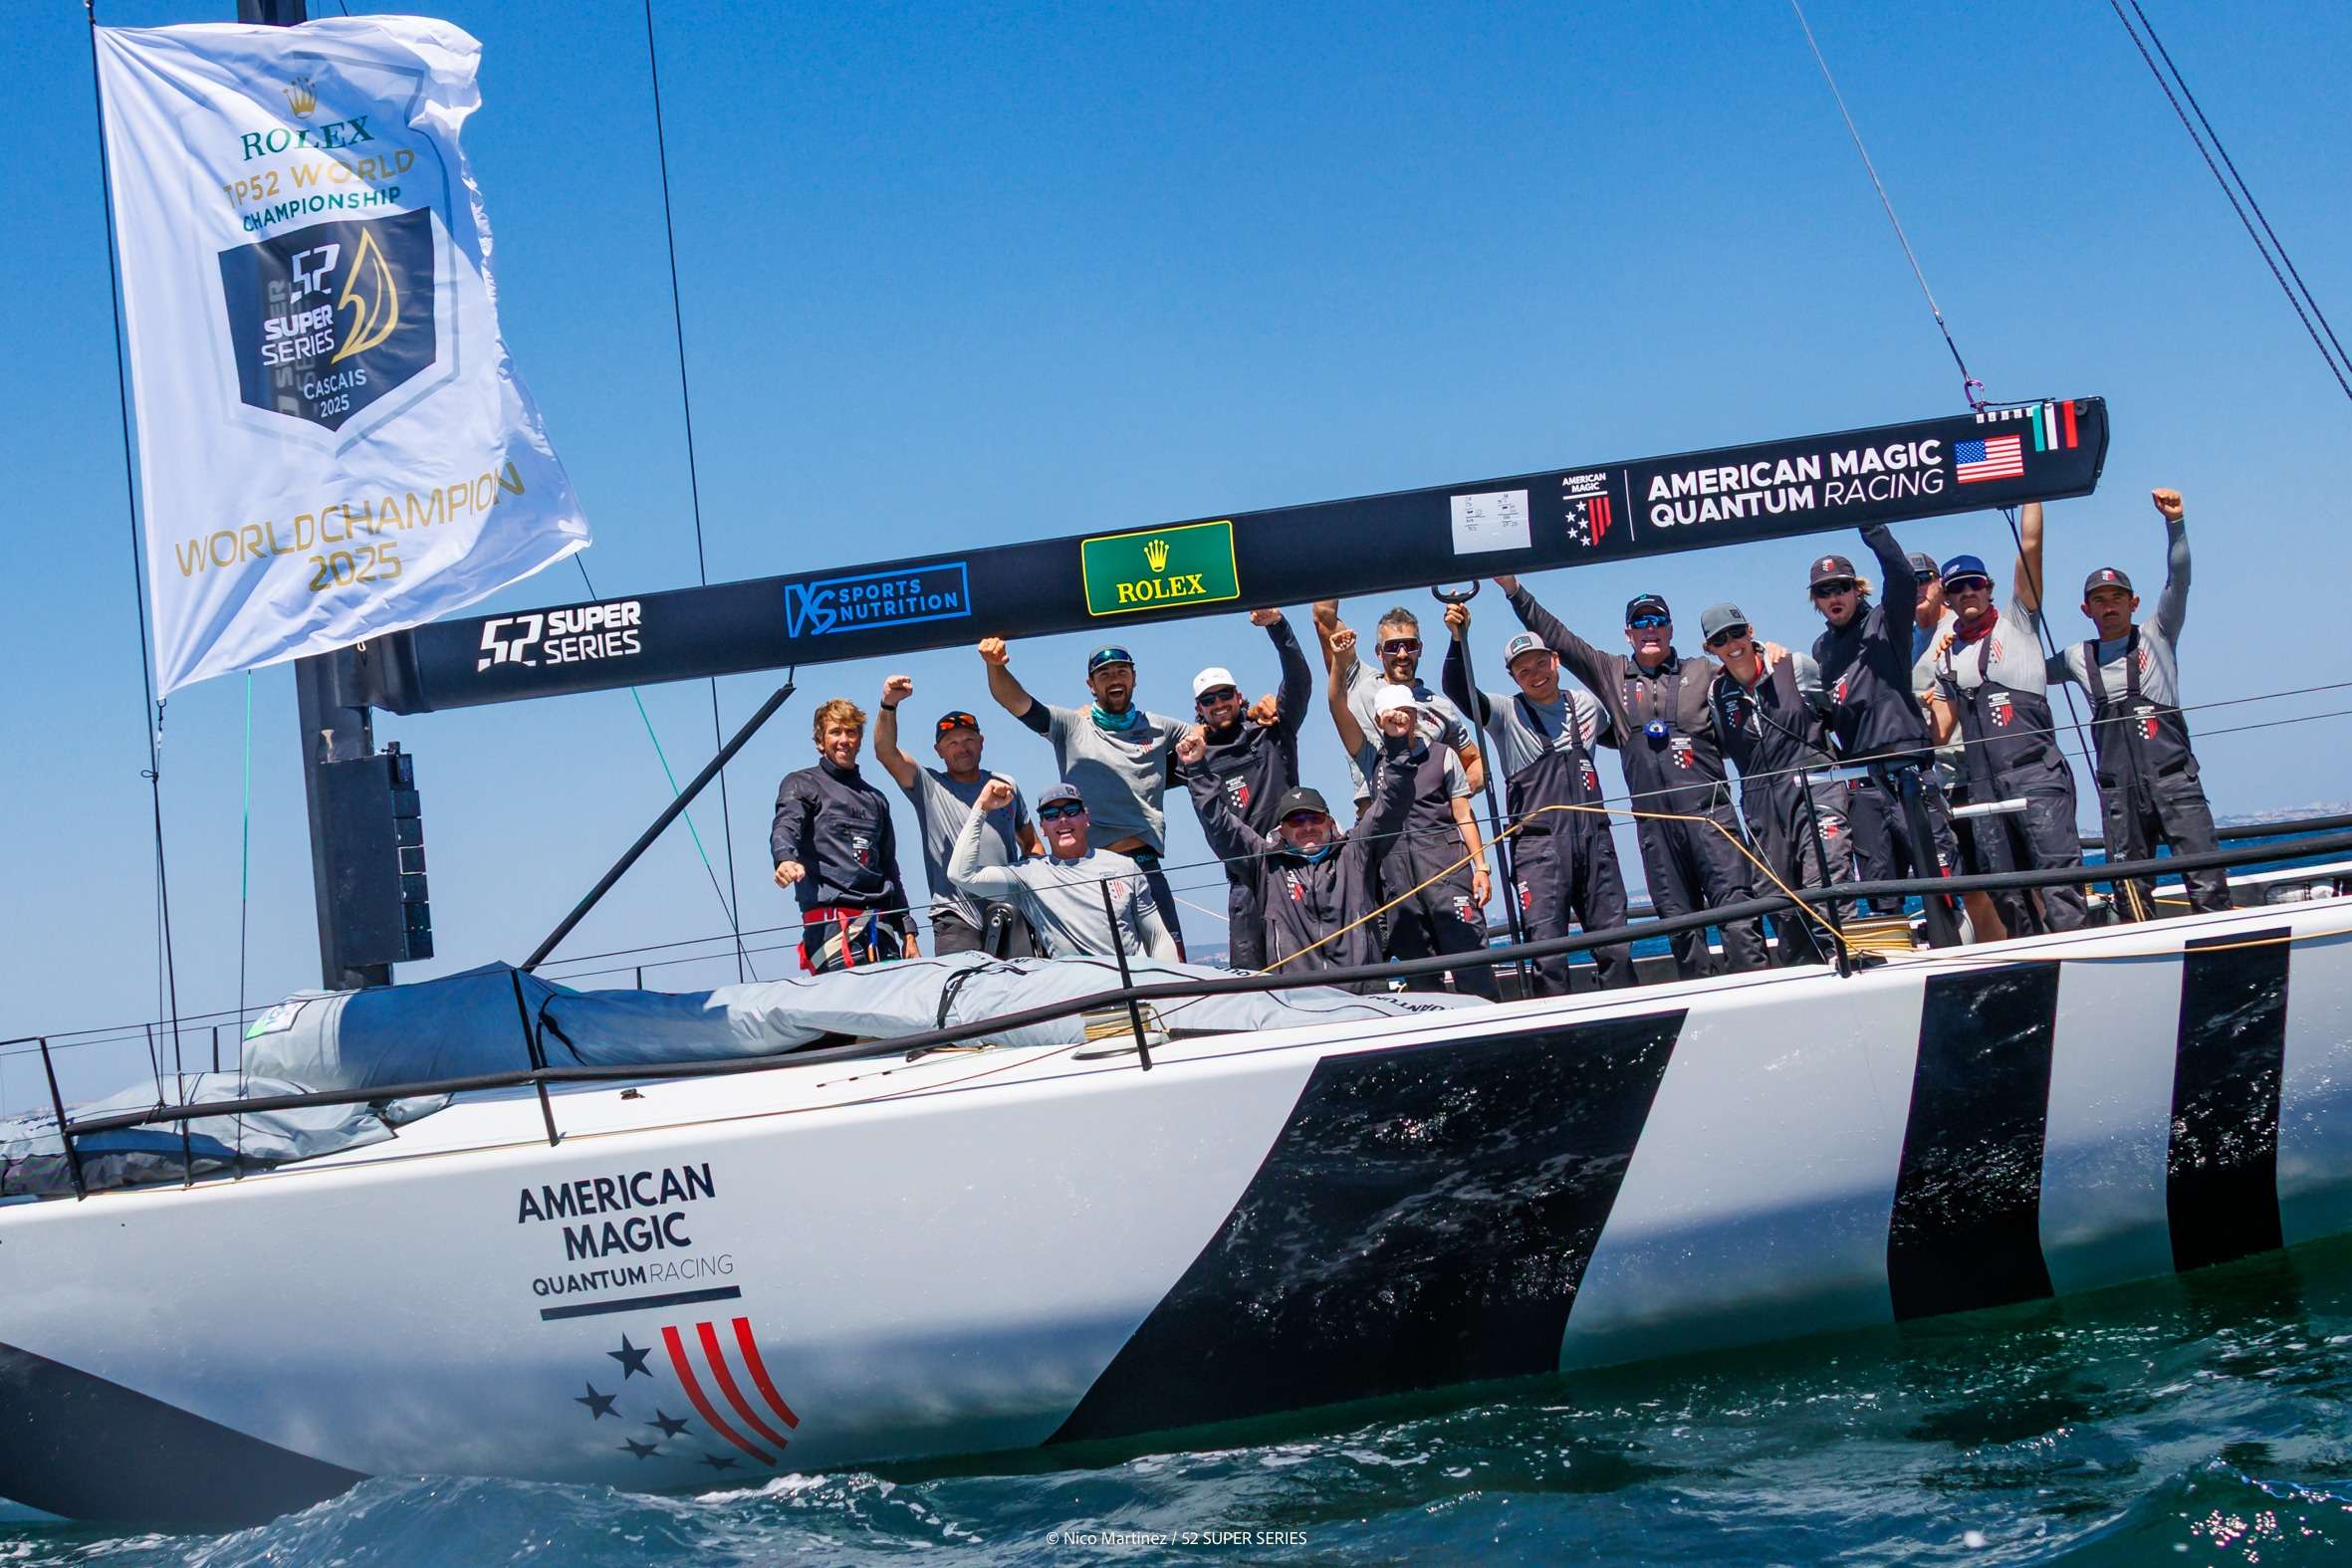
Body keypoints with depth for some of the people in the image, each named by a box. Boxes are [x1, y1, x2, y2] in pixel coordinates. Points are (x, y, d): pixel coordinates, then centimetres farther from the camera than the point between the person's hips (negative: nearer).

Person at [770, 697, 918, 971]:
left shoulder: (875, 800, 26)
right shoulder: (802, 784, 10)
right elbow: (785, 828, -11)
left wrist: (908, 932, 20)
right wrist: (785, 859, -35)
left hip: (880, 921, 6)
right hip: (831, 918, -6)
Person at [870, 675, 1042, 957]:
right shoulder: (929, 787, 9)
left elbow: (1031, 844, 25)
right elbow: (886, 752, -5)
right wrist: (889, 704, -20)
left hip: (1011, 914, 3)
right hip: (957, 918, -3)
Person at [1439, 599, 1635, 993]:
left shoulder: (1586, 705, 15)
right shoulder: (1506, 714, 2)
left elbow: (1623, 739, 37)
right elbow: (1457, 690, -15)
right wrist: (1459, 639, -29)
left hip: (1594, 838, 4)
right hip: (1538, 844, -4)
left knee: (1616, 948, 5)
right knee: (1548, 954, -8)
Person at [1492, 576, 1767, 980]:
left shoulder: (1703, 672, 15)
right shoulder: (1612, 674, 18)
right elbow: (1556, 637, 16)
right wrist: (1514, 590, 12)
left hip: (1707, 807, -2)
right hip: (1654, 820, 2)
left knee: (1735, 908, -12)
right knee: (1678, 919, 3)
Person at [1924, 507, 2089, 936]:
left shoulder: (2015, 622, 8)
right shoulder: (1945, 653, 19)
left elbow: (2030, 546, -1)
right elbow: (1940, 732, 23)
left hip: (2035, 775, -4)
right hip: (1981, 784, 5)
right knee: (2005, 891, 3)